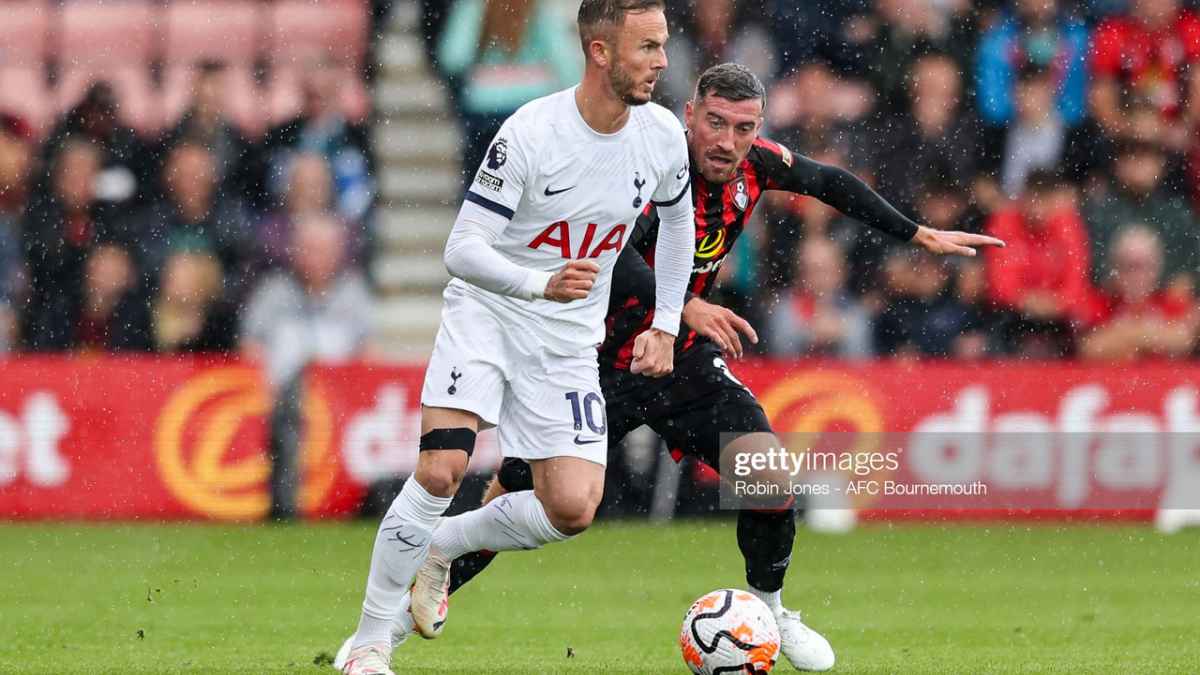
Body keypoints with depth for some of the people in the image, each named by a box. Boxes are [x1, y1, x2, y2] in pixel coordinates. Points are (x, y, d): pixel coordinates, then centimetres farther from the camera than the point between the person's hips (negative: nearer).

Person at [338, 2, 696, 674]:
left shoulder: (664, 136, -5)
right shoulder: (531, 134, -21)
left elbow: (678, 219, 18)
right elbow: (463, 249, -20)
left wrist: (666, 326, 14)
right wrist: (543, 283, -37)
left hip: (569, 343, 4)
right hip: (486, 314, -4)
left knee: (572, 510, -11)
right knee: (441, 469, -23)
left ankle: (441, 546, 16)